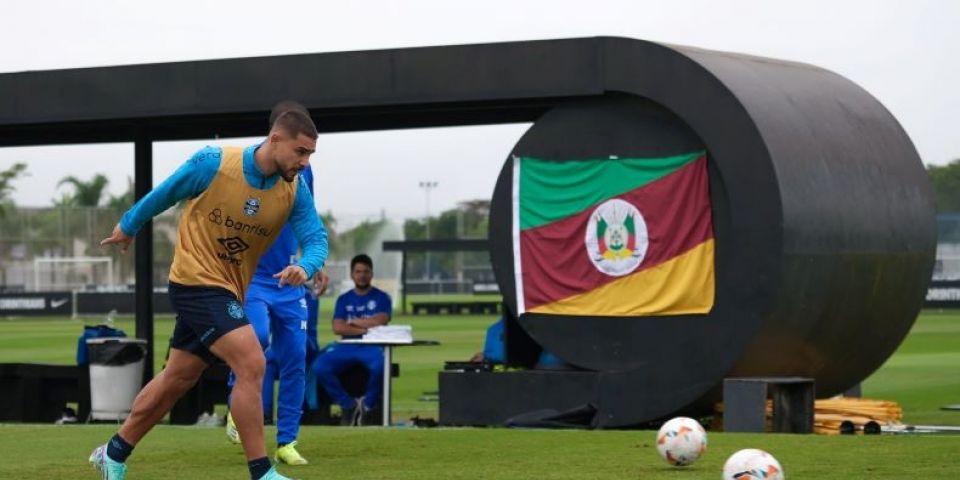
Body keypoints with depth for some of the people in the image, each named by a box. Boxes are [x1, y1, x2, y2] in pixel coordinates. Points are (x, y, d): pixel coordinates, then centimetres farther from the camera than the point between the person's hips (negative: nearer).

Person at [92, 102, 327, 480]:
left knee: (177, 379, 16)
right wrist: (128, 226, 13)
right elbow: (165, 193, -2)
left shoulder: (295, 191, -6)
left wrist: (305, 266, -34)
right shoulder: (214, 164, -18)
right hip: (196, 280, -7)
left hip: (228, 292, 7)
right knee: (251, 364, -20)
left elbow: (316, 238, -10)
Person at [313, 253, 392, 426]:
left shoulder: (381, 297, 11)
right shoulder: (344, 299, 18)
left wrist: (353, 322, 3)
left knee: (380, 365, -39)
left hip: (372, 346, -3)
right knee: (320, 367, -26)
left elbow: (380, 321, -7)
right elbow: (337, 327, 4)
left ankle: (367, 405, -11)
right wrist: (363, 329, -7)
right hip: (347, 346, 3)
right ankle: (348, 405, -7)